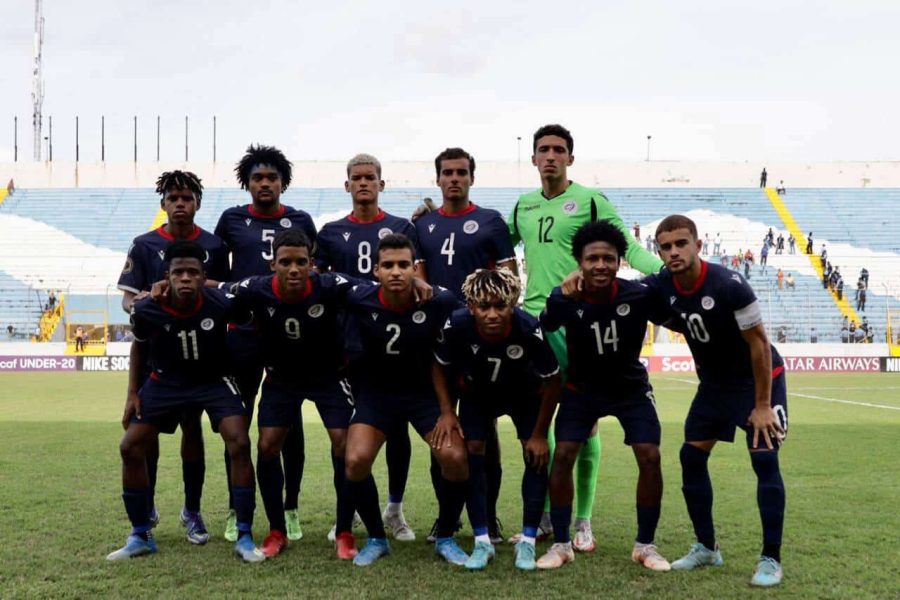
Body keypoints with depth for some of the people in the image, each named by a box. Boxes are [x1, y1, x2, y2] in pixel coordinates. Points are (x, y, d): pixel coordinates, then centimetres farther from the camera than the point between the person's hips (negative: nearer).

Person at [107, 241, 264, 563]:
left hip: (214, 379, -2)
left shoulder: (221, 304, -27)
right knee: (130, 447, -5)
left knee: (239, 444, -19)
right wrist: (132, 393, 0)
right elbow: (139, 346, 1)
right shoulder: (146, 310, -22)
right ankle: (140, 536, 14)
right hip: (165, 381, 2)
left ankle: (244, 538, -7)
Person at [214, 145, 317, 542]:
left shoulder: (300, 222, 8)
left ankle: (290, 510, 16)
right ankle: (236, 512, 16)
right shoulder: (232, 220, 7)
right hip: (243, 332, 0)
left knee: (290, 424, 5)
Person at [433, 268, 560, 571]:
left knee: (536, 455, -11)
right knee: (471, 451, -10)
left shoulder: (529, 330, -39)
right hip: (478, 393, 1)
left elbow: (551, 381, -22)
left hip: (525, 394, -1)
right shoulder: (456, 325, -35)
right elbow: (440, 367, -12)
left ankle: (527, 541, 1)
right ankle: (482, 542, 0)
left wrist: (539, 434, -16)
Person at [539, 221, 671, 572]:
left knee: (650, 457, -11)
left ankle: (645, 545, 8)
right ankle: (560, 544, 4)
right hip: (582, 388, 0)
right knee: (562, 455, -12)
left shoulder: (640, 295, -26)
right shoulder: (563, 299, -24)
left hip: (631, 388, 0)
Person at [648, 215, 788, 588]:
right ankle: (706, 548, 16)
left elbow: (759, 344, -22)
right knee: (691, 457, 3)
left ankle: (771, 559, -4)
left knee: (764, 460, -13)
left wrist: (762, 405, -19)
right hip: (715, 383, 6)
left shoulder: (729, 286, -31)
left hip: (759, 380, -6)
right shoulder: (661, 287, -15)